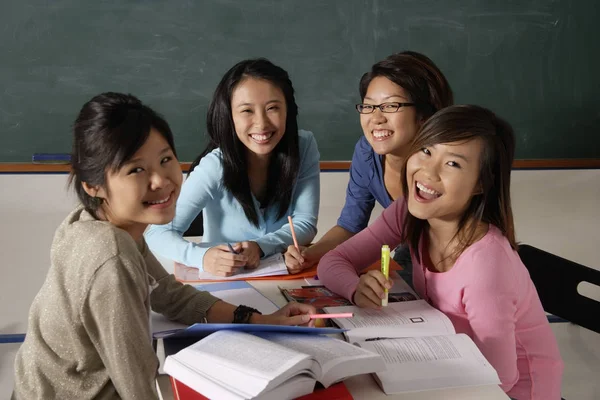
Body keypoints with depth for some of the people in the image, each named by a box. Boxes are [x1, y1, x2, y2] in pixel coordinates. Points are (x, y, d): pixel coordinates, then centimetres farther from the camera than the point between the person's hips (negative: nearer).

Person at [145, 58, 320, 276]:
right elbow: (159, 232, -20)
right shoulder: (215, 166, -20)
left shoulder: (304, 147, -11)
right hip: (223, 280, -2)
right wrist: (203, 256, -39)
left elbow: (305, 224, -8)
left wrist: (259, 247, -26)